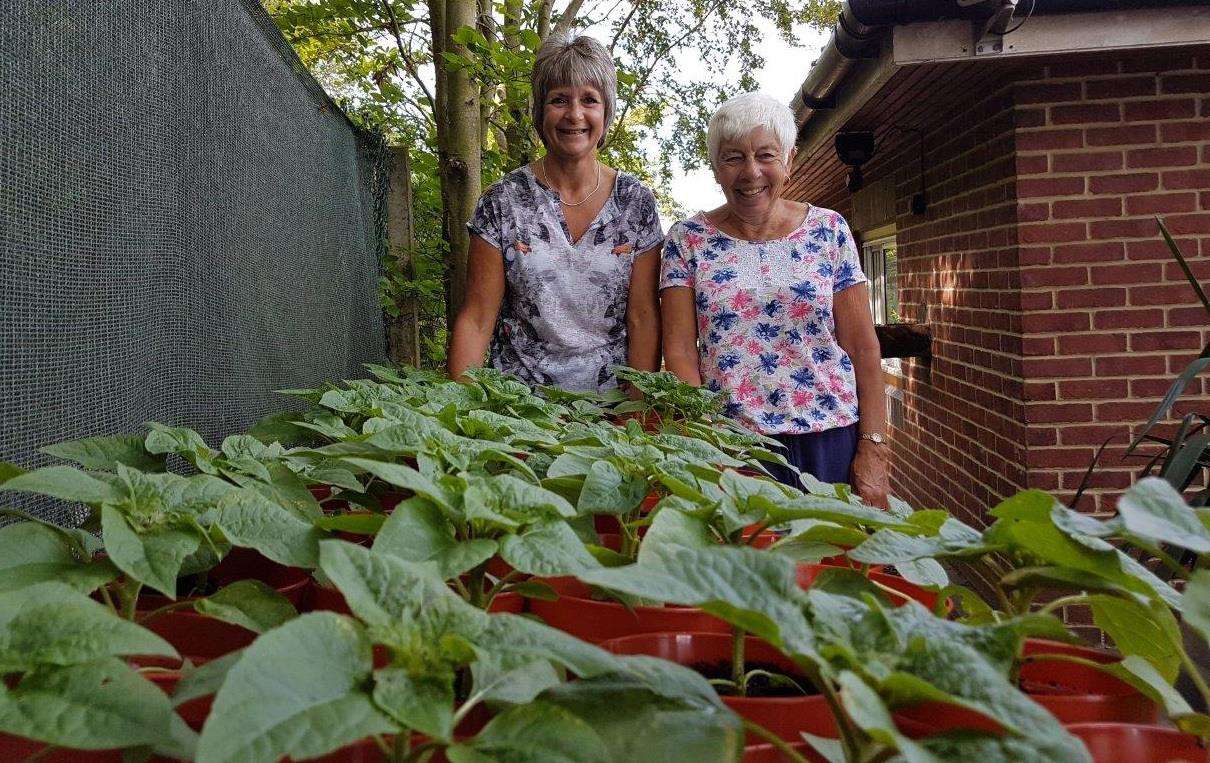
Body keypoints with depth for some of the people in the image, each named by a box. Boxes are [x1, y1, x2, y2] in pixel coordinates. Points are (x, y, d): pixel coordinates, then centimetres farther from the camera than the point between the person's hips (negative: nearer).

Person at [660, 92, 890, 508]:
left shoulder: (829, 229, 4)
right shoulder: (687, 239, 3)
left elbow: (863, 347, 2)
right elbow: (680, 350, -3)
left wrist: (873, 449, -4)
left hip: (830, 440, 1)